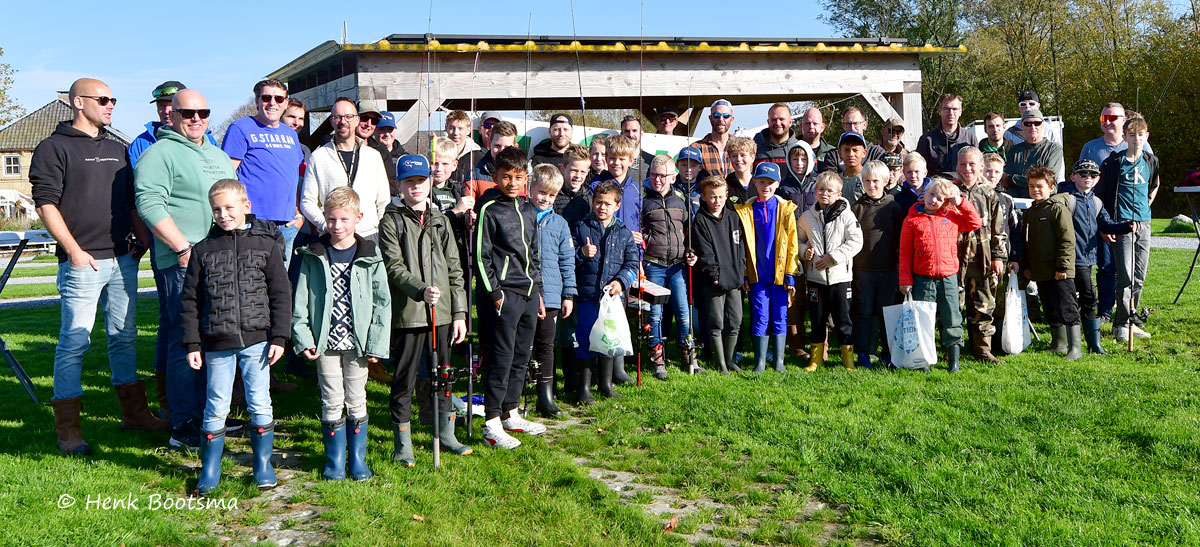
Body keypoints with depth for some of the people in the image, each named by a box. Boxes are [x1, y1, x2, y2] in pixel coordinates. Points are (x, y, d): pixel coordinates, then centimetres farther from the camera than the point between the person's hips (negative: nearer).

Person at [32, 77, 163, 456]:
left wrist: (142, 239, 11)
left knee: (125, 337, 12)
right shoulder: (54, 148, -2)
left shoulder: (117, 150, 19)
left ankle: (134, 413, 22)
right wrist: (74, 250, -14)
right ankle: (67, 429, 0)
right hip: (82, 262, -6)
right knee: (74, 341, -5)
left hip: (123, 259, 7)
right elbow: (46, 203, -8)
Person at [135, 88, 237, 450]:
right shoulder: (160, 153, -4)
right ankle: (183, 425, -2)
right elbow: (149, 203, -16)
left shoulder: (219, 156, 22)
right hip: (184, 262, -8)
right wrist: (183, 247, -20)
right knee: (184, 341, -7)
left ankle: (208, 412, 23)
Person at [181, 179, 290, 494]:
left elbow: (281, 294, 3)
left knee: (260, 403, 4)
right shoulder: (203, 250, 5)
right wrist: (192, 345, 2)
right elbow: (190, 300, 7)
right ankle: (209, 469, 19)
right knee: (216, 406, 7)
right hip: (216, 344, 1)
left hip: (256, 340, -1)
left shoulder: (266, 244, 2)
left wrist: (279, 337, -3)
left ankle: (263, 464, 18)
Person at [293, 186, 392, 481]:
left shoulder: (369, 256, 0)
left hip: (357, 343, 0)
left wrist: (377, 343, -5)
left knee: (356, 401, 8)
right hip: (325, 343, 0)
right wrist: (302, 337, -6)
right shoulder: (313, 256, 2)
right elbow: (300, 300, 3)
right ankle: (335, 460, 19)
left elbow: (382, 302, 1)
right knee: (332, 402, 6)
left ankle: (358, 459, 21)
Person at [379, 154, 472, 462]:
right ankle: (403, 444, 13)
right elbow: (394, 268, -12)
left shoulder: (440, 220, 14)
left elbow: (454, 269, 14)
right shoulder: (391, 222, -1)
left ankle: (446, 434, 28)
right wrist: (421, 289, -29)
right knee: (405, 379, 2)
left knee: (442, 375, 14)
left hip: (441, 313, 5)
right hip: (408, 314, -4)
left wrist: (459, 312, 8)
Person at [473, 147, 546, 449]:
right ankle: (492, 424, -2)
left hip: (529, 293, 7)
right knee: (502, 357, -7)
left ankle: (510, 414, 23)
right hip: (503, 293, -7)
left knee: (521, 356, 12)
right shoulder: (489, 209, -7)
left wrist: (539, 293, 20)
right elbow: (480, 255, -9)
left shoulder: (528, 209, 15)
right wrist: (493, 293, -13)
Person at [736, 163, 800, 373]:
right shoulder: (746, 211, 5)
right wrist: (744, 274, 3)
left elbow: (792, 244, 1)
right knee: (760, 317, 1)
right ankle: (760, 361, 10)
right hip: (757, 274, 1)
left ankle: (779, 361, 13)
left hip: (779, 274, -1)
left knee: (779, 317, 5)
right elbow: (743, 245, 8)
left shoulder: (785, 209, 2)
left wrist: (790, 274, -3)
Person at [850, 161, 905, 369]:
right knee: (864, 312, 4)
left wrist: (900, 267, 1)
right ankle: (863, 353, 13)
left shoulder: (893, 207, 3)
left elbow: (901, 239, 5)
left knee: (887, 311, 7)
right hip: (863, 269, 0)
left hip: (888, 269, 0)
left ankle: (888, 352, 18)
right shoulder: (857, 207, 3)